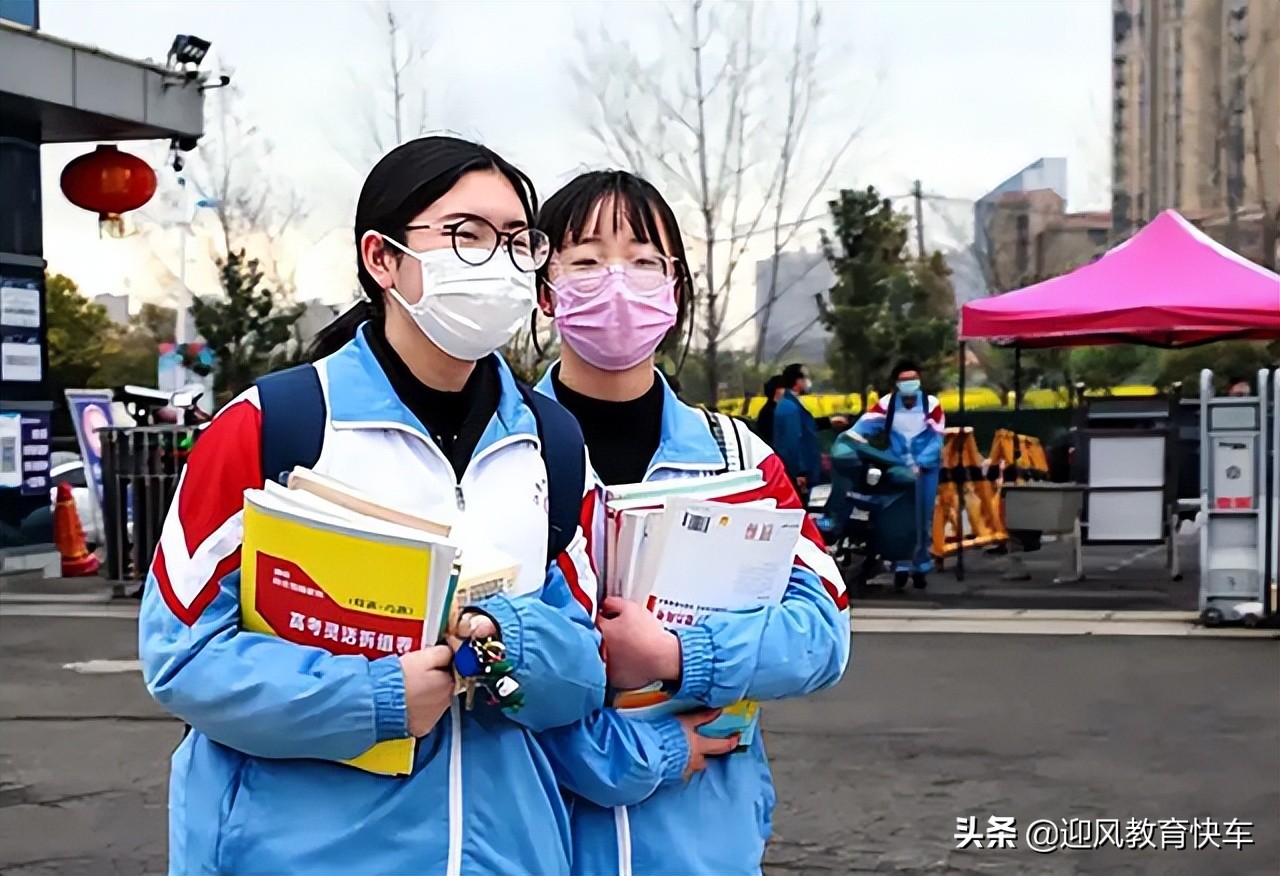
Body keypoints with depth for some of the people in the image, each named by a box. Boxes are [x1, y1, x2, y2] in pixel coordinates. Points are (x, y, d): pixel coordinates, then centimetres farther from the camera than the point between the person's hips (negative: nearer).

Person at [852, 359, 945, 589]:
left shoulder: (931, 404, -5)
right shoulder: (886, 404, -3)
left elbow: (937, 439, -9)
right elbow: (865, 424, -14)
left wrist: (920, 463, -20)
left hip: (925, 469, 0)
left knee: (923, 518, 7)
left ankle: (921, 567, 18)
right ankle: (902, 566, 6)